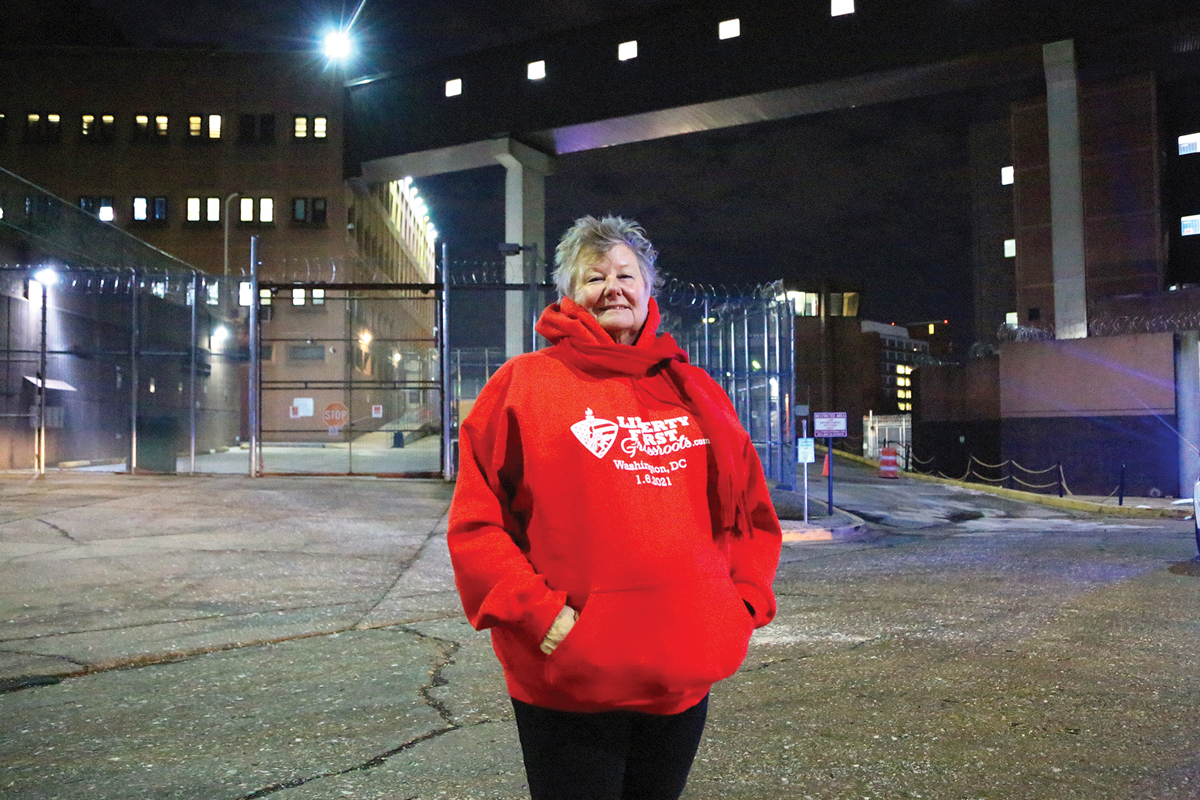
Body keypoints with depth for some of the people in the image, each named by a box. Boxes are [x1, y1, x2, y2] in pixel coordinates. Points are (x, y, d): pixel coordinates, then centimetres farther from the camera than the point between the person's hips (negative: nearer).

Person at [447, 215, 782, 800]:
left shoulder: (694, 391, 10)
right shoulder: (524, 384, -2)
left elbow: (752, 513, 16)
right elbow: (475, 523, -6)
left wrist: (743, 600, 4)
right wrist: (538, 613, -15)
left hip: (684, 677, 4)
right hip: (568, 682, -4)